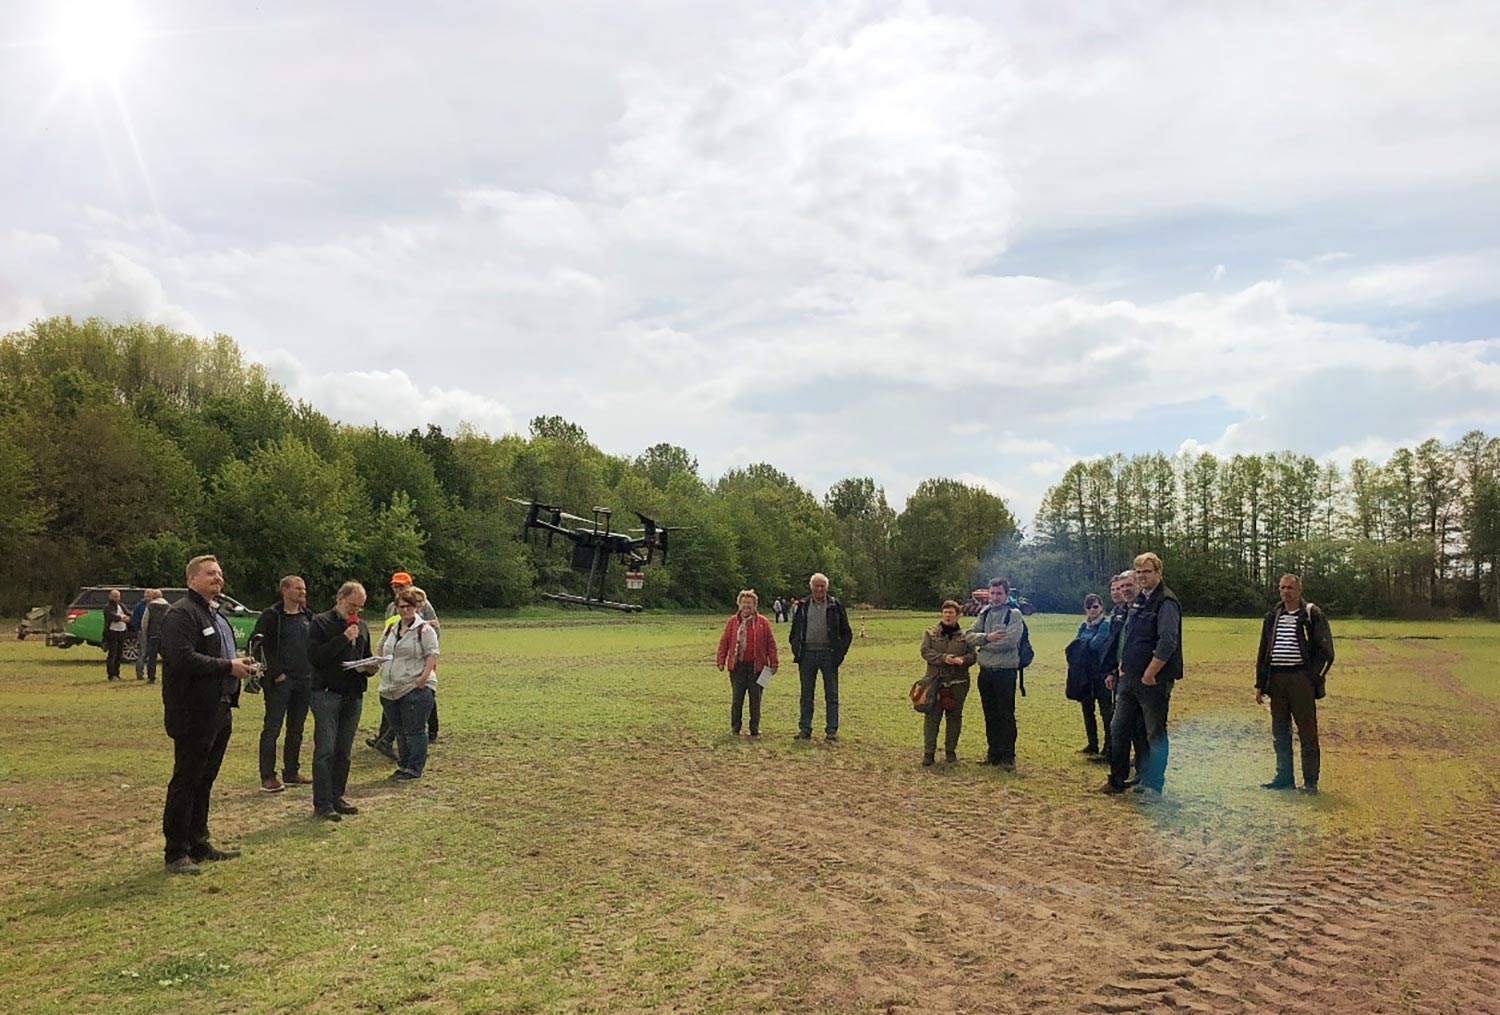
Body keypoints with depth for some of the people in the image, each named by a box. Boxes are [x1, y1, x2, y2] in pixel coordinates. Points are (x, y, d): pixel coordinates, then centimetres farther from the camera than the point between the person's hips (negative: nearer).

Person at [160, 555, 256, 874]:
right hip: (193, 713, -10)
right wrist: (227, 667, -21)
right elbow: (183, 659, -26)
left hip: (218, 710, 10)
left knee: (204, 781, 17)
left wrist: (239, 665, 9)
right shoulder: (181, 614, -13)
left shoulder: (216, 614, 19)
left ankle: (199, 844, 27)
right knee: (186, 782, -2)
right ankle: (176, 854, 7)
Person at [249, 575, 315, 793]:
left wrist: (312, 671, 8)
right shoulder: (271, 616, -5)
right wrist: (275, 672, -14)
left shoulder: (307, 617, 13)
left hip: (304, 680, 6)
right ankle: (267, 777, 0)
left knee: (296, 730, 12)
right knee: (272, 728, -4)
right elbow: (257, 644, -11)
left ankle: (291, 772, 21)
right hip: (280, 681, -6)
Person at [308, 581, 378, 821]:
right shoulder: (321, 622, -2)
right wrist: (343, 638, -18)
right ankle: (322, 804, -4)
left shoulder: (361, 626, 17)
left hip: (353, 695, 6)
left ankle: (336, 797, 18)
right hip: (326, 692, -6)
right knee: (325, 750, -7)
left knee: (344, 751, 10)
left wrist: (370, 667, 4)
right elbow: (313, 655, -14)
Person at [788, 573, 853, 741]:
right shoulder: (802, 606, 8)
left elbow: (847, 633, 6)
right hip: (807, 655, 2)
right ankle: (804, 729, 14)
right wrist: (797, 653, 4)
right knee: (806, 695, 7)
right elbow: (794, 632, 15)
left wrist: (840, 654, -3)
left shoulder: (835, 606, 3)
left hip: (828, 654, -2)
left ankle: (831, 730, 8)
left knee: (831, 695, 1)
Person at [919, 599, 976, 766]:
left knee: (955, 716, 8)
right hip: (935, 680, -1)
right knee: (932, 716, -2)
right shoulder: (930, 633, 6)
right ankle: (929, 752, 3)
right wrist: (943, 658, -18)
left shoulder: (964, 635, 8)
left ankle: (951, 751, 20)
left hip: (958, 682, 1)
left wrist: (962, 660, -17)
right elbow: (925, 651, -4)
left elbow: (973, 655, 4)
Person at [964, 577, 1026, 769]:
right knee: (990, 716, 13)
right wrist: (987, 637, -15)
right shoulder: (984, 613, 11)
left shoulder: (1014, 614, -6)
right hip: (985, 671, 6)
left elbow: (1009, 641, -20)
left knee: (1006, 716, -1)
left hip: (1005, 672, -6)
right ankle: (993, 753, 23)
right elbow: (969, 635, 3)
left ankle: (1008, 757, 6)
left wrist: (983, 644, -9)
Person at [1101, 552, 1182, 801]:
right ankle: (1117, 780, 23)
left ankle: (1154, 786, 14)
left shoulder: (1166, 602, -13)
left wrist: (1150, 674, -20)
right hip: (1129, 678, 9)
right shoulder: (1138, 601, 14)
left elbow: (1168, 642, -21)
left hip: (1153, 680, -9)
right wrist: (1123, 665, 14)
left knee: (1155, 734, 3)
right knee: (1118, 729, 12)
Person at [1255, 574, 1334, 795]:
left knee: (1307, 732, 0)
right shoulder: (1273, 617, 14)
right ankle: (1283, 777, 18)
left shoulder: (1312, 615, -2)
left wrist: (1313, 678, -10)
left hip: (1301, 679, -5)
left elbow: (1325, 651, -3)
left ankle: (1310, 781, 7)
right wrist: (1260, 684, 13)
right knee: (1279, 732, 10)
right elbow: (1263, 651, 17)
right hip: (1276, 679, 5)